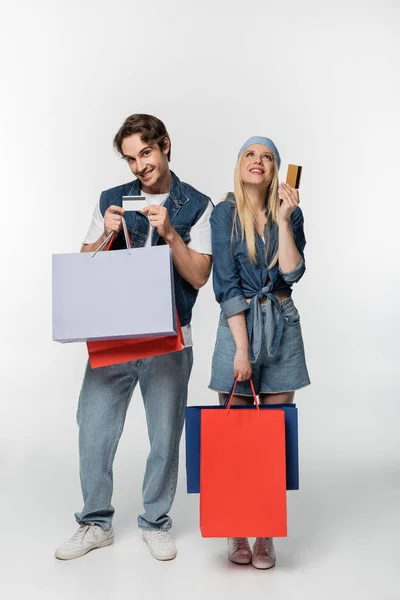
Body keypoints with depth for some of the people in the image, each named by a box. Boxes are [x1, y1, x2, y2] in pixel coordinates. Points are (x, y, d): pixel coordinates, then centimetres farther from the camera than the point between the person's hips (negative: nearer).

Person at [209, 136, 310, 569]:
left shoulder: (290, 212, 6)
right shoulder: (224, 214, 0)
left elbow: (292, 272, -6)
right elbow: (227, 285, -7)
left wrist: (283, 219, -10)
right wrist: (242, 348, -13)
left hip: (282, 325, 2)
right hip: (239, 325, -1)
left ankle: (266, 535, 15)